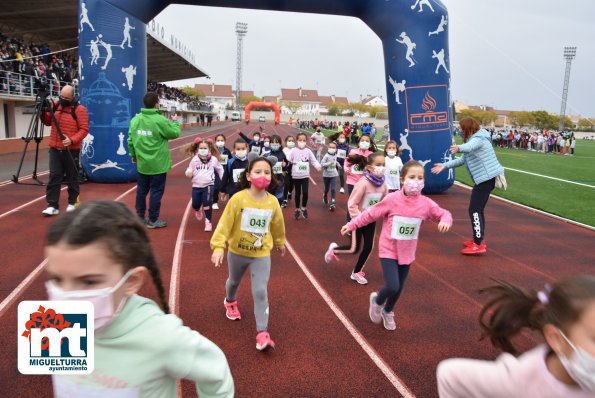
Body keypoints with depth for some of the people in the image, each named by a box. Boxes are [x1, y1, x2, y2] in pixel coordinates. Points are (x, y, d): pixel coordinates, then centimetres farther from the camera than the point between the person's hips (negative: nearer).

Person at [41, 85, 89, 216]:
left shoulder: (79, 109, -8)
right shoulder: (55, 105, 8)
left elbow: (84, 129, -12)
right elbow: (47, 122, 17)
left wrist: (72, 140, -25)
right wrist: (43, 112, -2)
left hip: (71, 150, -4)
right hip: (55, 149, 4)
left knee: (72, 177, 6)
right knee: (54, 176, 1)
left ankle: (72, 202, 20)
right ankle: (53, 205, 2)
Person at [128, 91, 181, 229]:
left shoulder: (135, 119, 0)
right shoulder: (160, 120, -17)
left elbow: (130, 140, 5)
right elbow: (175, 133, -7)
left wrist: (133, 155, 20)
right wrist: (175, 121, 12)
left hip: (142, 163, 6)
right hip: (158, 164, -6)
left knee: (142, 190, 16)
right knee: (156, 191, 3)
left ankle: (139, 217, 26)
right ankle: (153, 220, 10)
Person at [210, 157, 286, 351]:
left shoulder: (273, 202, -13)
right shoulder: (238, 199, -22)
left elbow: (277, 225, 6)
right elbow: (225, 224, -20)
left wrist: (280, 243, 21)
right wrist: (218, 247, -28)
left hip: (262, 254, 0)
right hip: (237, 252, 0)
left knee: (260, 292, -8)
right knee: (234, 281, 27)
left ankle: (262, 333, -1)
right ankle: (230, 302, 60)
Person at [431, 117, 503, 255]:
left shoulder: (478, 139, -16)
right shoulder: (474, 139, 17)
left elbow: (469, 147, -41)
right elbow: (463, 159, 20)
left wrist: (458, 148, -62)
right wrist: (445, 165, 16)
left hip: (486, 178, -11)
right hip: (485, 178, 11)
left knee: (474, 210, -9)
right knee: (477, 209, 17)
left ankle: (478, 245, -6)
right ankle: (478, 239, 28)